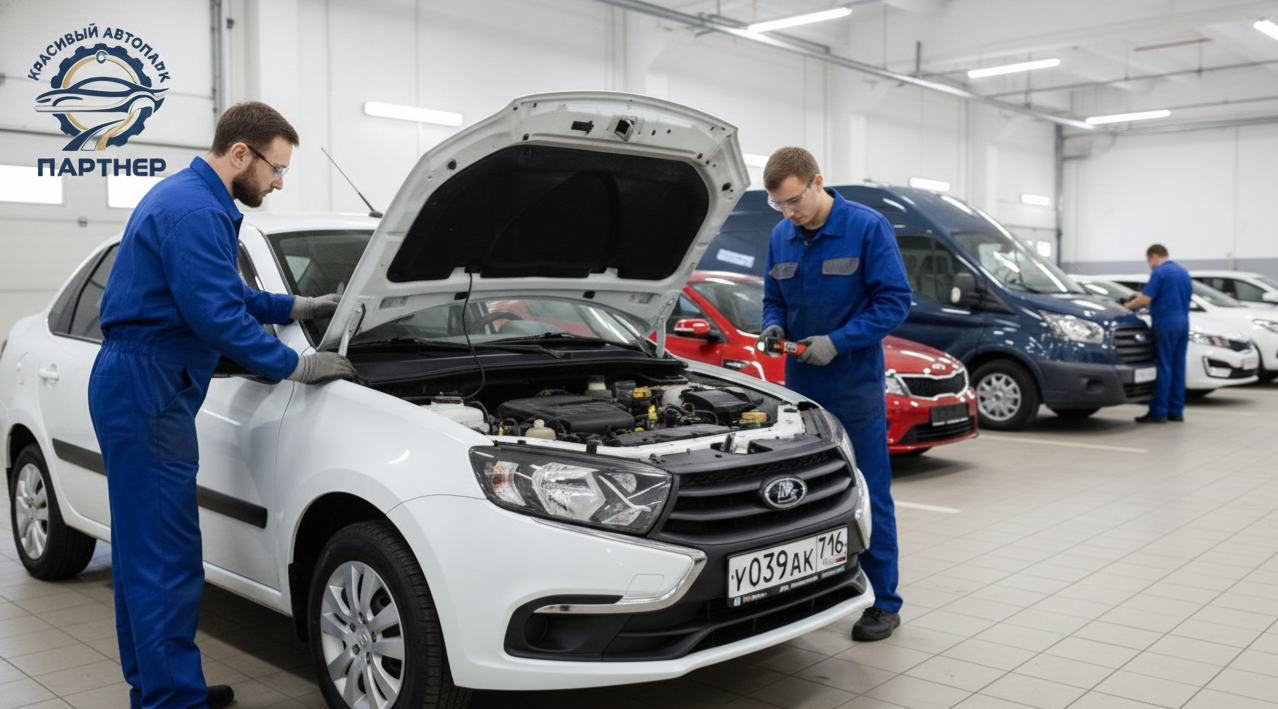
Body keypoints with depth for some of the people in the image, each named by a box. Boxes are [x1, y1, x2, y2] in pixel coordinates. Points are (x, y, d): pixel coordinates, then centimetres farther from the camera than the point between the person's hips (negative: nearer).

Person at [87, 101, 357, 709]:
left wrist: (295, 307, 21)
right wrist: (296, 366, -14)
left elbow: (225, 294, 26)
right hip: (146, 390, -11)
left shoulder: (186, 197, 18)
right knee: (167, 553, -7)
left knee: (141, 546, 15)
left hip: (134, 390, 11)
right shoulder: (195, 211, -17)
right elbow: (218, 316, -22)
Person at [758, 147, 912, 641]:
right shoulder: (781, 237, 7)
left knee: (869, 494, 1)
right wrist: (773, 325, -6)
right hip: (800, 385, 5)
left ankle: (884, 601, 12)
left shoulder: (868, 227, -9)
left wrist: (838, 341, -20)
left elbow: (895, 300, -11)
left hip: (855, 387, -5)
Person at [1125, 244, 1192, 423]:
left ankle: (1159, 412, -5)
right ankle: (1176, 410, 13)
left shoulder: (1159, 272, -9)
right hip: (1183, 323, 8)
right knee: (1177, 367, 10)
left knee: (1163, 368, -6)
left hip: (1165, 323, -8)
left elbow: (1145, 299, -16)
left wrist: (1128, 306, 2)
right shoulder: (1183, 271, 17)